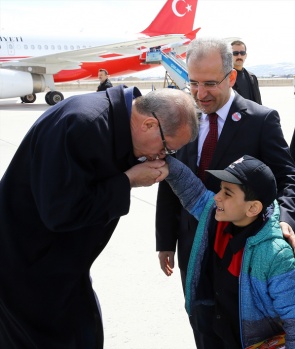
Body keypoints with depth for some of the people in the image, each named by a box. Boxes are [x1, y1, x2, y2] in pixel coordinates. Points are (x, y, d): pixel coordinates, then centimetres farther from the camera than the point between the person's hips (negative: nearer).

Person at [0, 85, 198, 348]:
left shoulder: (118, 118, -2)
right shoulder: (83, 125, -31)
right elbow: (61, 212, -30)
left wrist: (136, 174, -10)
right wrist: (128, 181, -23)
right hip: (29, 265, -9)